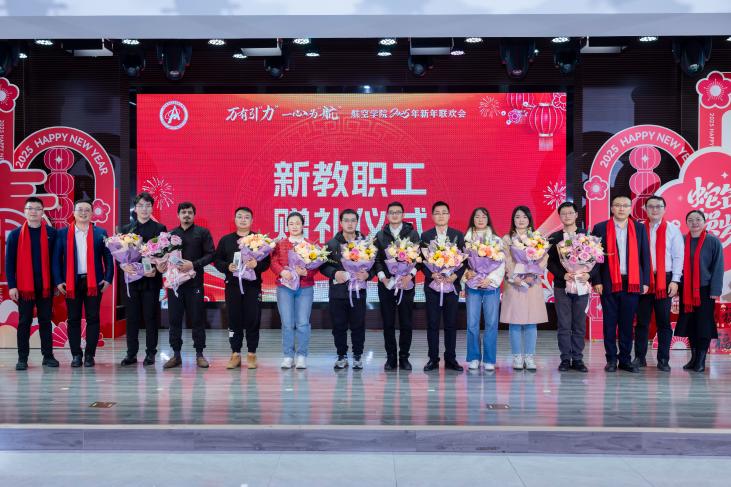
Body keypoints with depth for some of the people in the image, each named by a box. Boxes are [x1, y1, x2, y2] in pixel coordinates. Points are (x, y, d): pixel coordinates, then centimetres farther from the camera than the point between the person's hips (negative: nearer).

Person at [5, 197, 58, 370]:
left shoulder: (51, 233, 3)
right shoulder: (15, 235, 2)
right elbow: (9, 262, 1)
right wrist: (11, 286, -6)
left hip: (46, 285, 1)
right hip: (24, 286, 0)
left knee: (45, 321, 7)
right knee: (24, 322, 5)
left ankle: (48, 355, 13)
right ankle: (22, 358, 10)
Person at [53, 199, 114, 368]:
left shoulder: (100, 233, 6)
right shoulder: (63, 233, 6)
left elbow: (108, 257, 5)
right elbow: (56, 258, 4)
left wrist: (108, 279, -5)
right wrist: (59, 281, -4)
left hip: (94, 282, 0)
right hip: (71, 282, 0)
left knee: (93, 319, 1)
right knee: (73, 320, 4)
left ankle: (90, 355, 8)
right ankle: (76, 355, 12)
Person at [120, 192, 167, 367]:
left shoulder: (160, 228, 4)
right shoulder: (126, 229, 12)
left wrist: (156, 270, -15)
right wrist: (123, 266, -13)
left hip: (151, 279, -2)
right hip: (132, 278, 2)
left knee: (151, 318, 1)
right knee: (132, 318, 5)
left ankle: (150, 353, 9)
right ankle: (131, 353, 12)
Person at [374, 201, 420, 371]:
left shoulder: (412, 233, 6)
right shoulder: (380, 235, 11)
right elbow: (376, 259, 7)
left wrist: (410, 275, -13)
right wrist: (382, 277, -7)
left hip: (406, 283, -1)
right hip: (386, 284, 1)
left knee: (406, 323, 1)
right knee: (388, 323, 3)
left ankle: (404, 357, 10)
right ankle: (391, 357, 10)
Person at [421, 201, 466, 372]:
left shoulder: (458, 235, 6)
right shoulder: (425, 236, 5)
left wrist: (455, 275, -12)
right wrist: (432, 274, -14)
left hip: (452, 283, 0)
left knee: (451, 323, 4)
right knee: (432, 323, 2)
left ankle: (451, 359, 11)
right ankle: (433, 359, 9)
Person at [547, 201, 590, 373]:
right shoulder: (554, 238, 5)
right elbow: (550, 262, 0)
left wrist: (588, 274, -12)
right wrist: (563, 275, -14)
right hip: (561, 286, 0)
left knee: (579, 325, 4)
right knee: (564, 325, 2)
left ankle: (577, 359, 11)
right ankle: (565, 359, 9)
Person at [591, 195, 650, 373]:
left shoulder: (639, 228, 8)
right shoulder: (600, 228, 3)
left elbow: (645, 256, 8)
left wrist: (645, 281, 3)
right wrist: (596, 281, -5)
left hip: (632, 283, 1)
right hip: (609, 283, -1)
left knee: (627, 323, 6)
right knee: (610, 323, 4)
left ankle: (625, 359, 14)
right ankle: (611, 360, 12)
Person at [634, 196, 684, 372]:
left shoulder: (672, 230, 5)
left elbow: (678, 257, 2)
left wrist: (675, 281, -5)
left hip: (665, 280, 0)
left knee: (664, 321, 4)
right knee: (642, 321, 5)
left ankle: (663, 360, 9)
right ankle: (640, 357, 12)